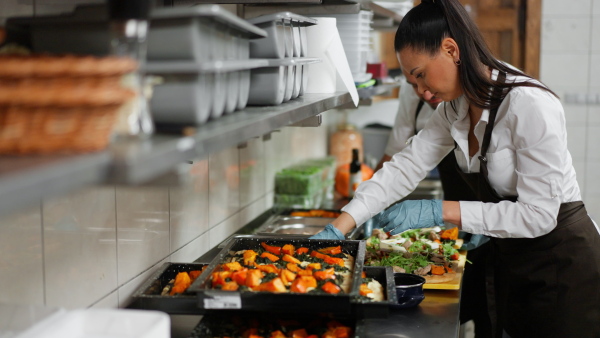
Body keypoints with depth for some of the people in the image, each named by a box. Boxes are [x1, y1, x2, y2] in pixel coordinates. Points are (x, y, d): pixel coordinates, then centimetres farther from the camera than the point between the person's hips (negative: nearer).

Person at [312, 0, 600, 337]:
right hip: (511, 262, 8)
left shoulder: (530, 105, -27)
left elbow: (538, 214, -27)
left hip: (561, 259, -7)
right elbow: (406, 167, -4)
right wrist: (337, 229, -12)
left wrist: (440, 211, -28)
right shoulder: (456, 107, -1)